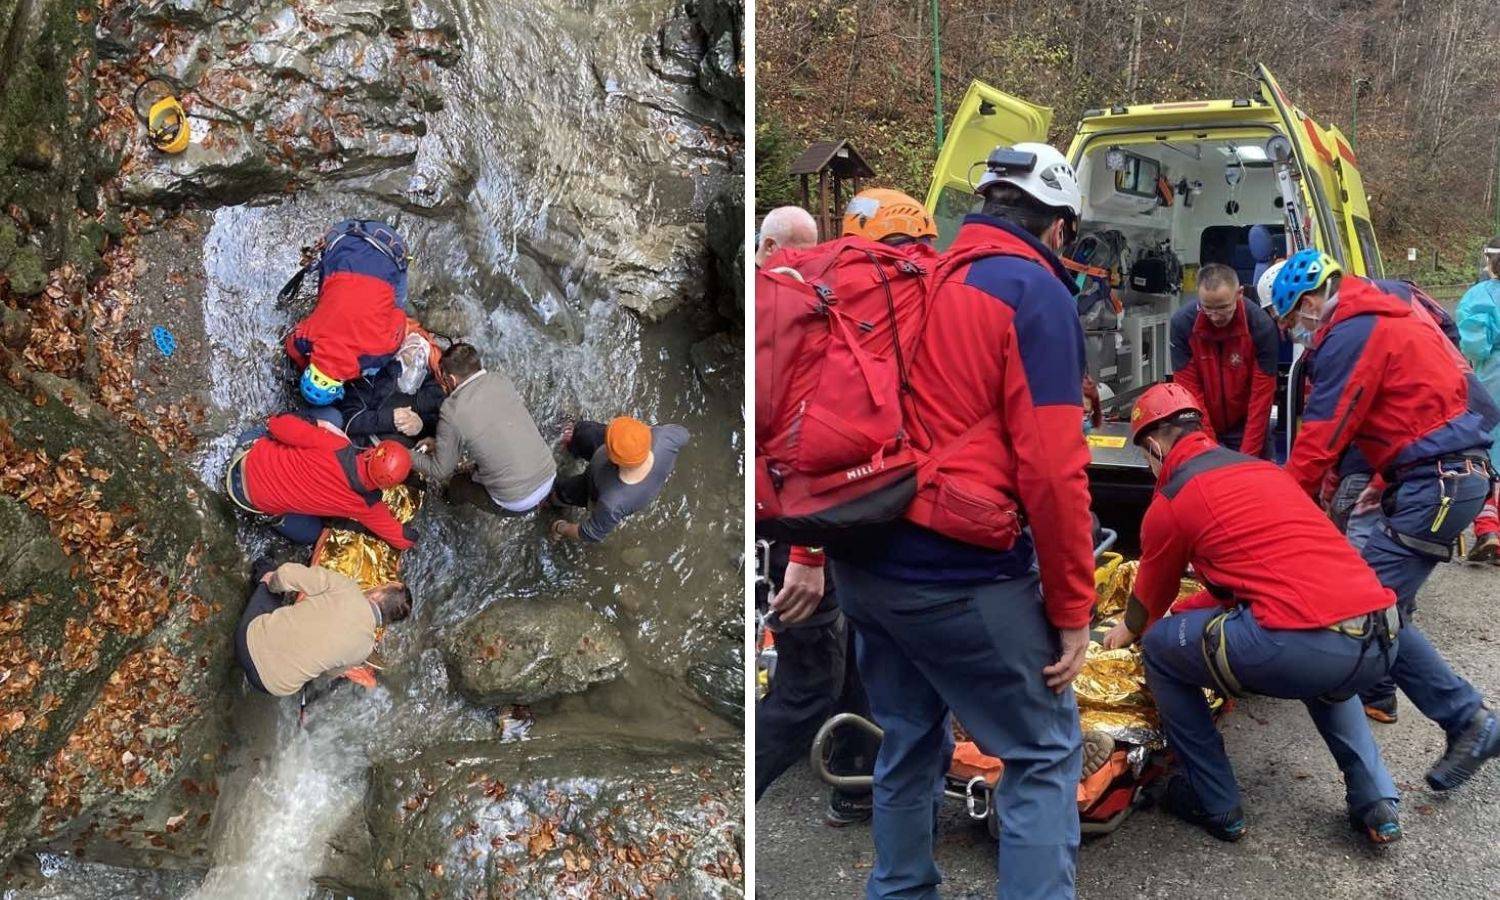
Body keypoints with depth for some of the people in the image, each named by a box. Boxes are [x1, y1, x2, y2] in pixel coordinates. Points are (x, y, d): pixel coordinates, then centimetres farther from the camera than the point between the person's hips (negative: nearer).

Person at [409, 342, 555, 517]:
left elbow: (440, 472, -4)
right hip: (550, 477, 4)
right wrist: (441, 443, 23)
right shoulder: (499, 378, -2)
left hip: (517, 503, -4)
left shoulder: (452, 412, -16)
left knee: (455, 486, 24)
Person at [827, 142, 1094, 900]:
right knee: (1045, 753, 9)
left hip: (862, 562, 7)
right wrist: (1072, 609, -7)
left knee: (906, 744, 23)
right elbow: (1053, 470, -15)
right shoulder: (1035, 295, -7)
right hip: (959, 574, -7)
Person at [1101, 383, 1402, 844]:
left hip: (1298, 649, -7)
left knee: (1159, 648, 15)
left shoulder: (1170, 500, 6)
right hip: (1381, 644, 7)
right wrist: (1185, 610, 52)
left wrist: (1127, 632, 46)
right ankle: (1376, 803, 27)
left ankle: (1216, 806, 21)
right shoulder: (1263, 468, 25)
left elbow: (1151, 599, 24)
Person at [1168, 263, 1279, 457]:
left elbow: (1262, 396, -15)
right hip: (1202, 428, 1)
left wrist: (1247, 455, -18)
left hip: (1246, 426, -1)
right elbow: (1188, 390, -13)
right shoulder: (1182, 323, -16)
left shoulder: (1262, 326, -18)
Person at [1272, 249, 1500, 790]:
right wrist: (1387, 478, 19)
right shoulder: (1390, 310, 16)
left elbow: (1320, 436, -14)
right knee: (1378, 581, 18)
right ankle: (1375, 691, 31)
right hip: (1450, 469, 11)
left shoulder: (1352, 335, -14)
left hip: (1438, 479, -11)